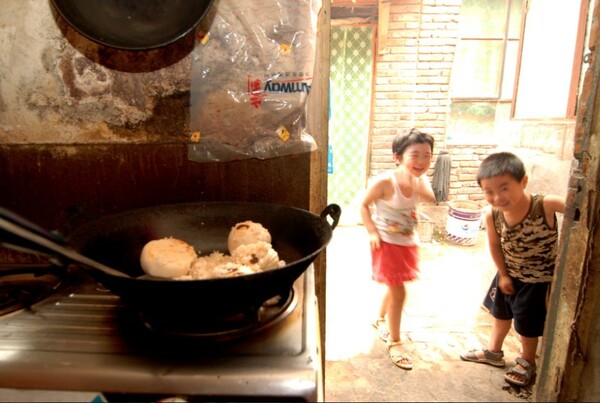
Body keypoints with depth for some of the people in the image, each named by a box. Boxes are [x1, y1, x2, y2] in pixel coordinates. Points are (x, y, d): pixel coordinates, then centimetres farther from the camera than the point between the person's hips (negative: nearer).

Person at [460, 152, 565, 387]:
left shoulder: (545, 205, -34)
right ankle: (493, 352, 50)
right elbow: (495, 246, -7)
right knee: (500, 311, 24)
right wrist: (503, 275, 0)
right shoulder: (492, 215, -22)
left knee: (527, 323, 11)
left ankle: (527, 363, 42)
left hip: (539, 280, -4)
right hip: (510, 273, 5)